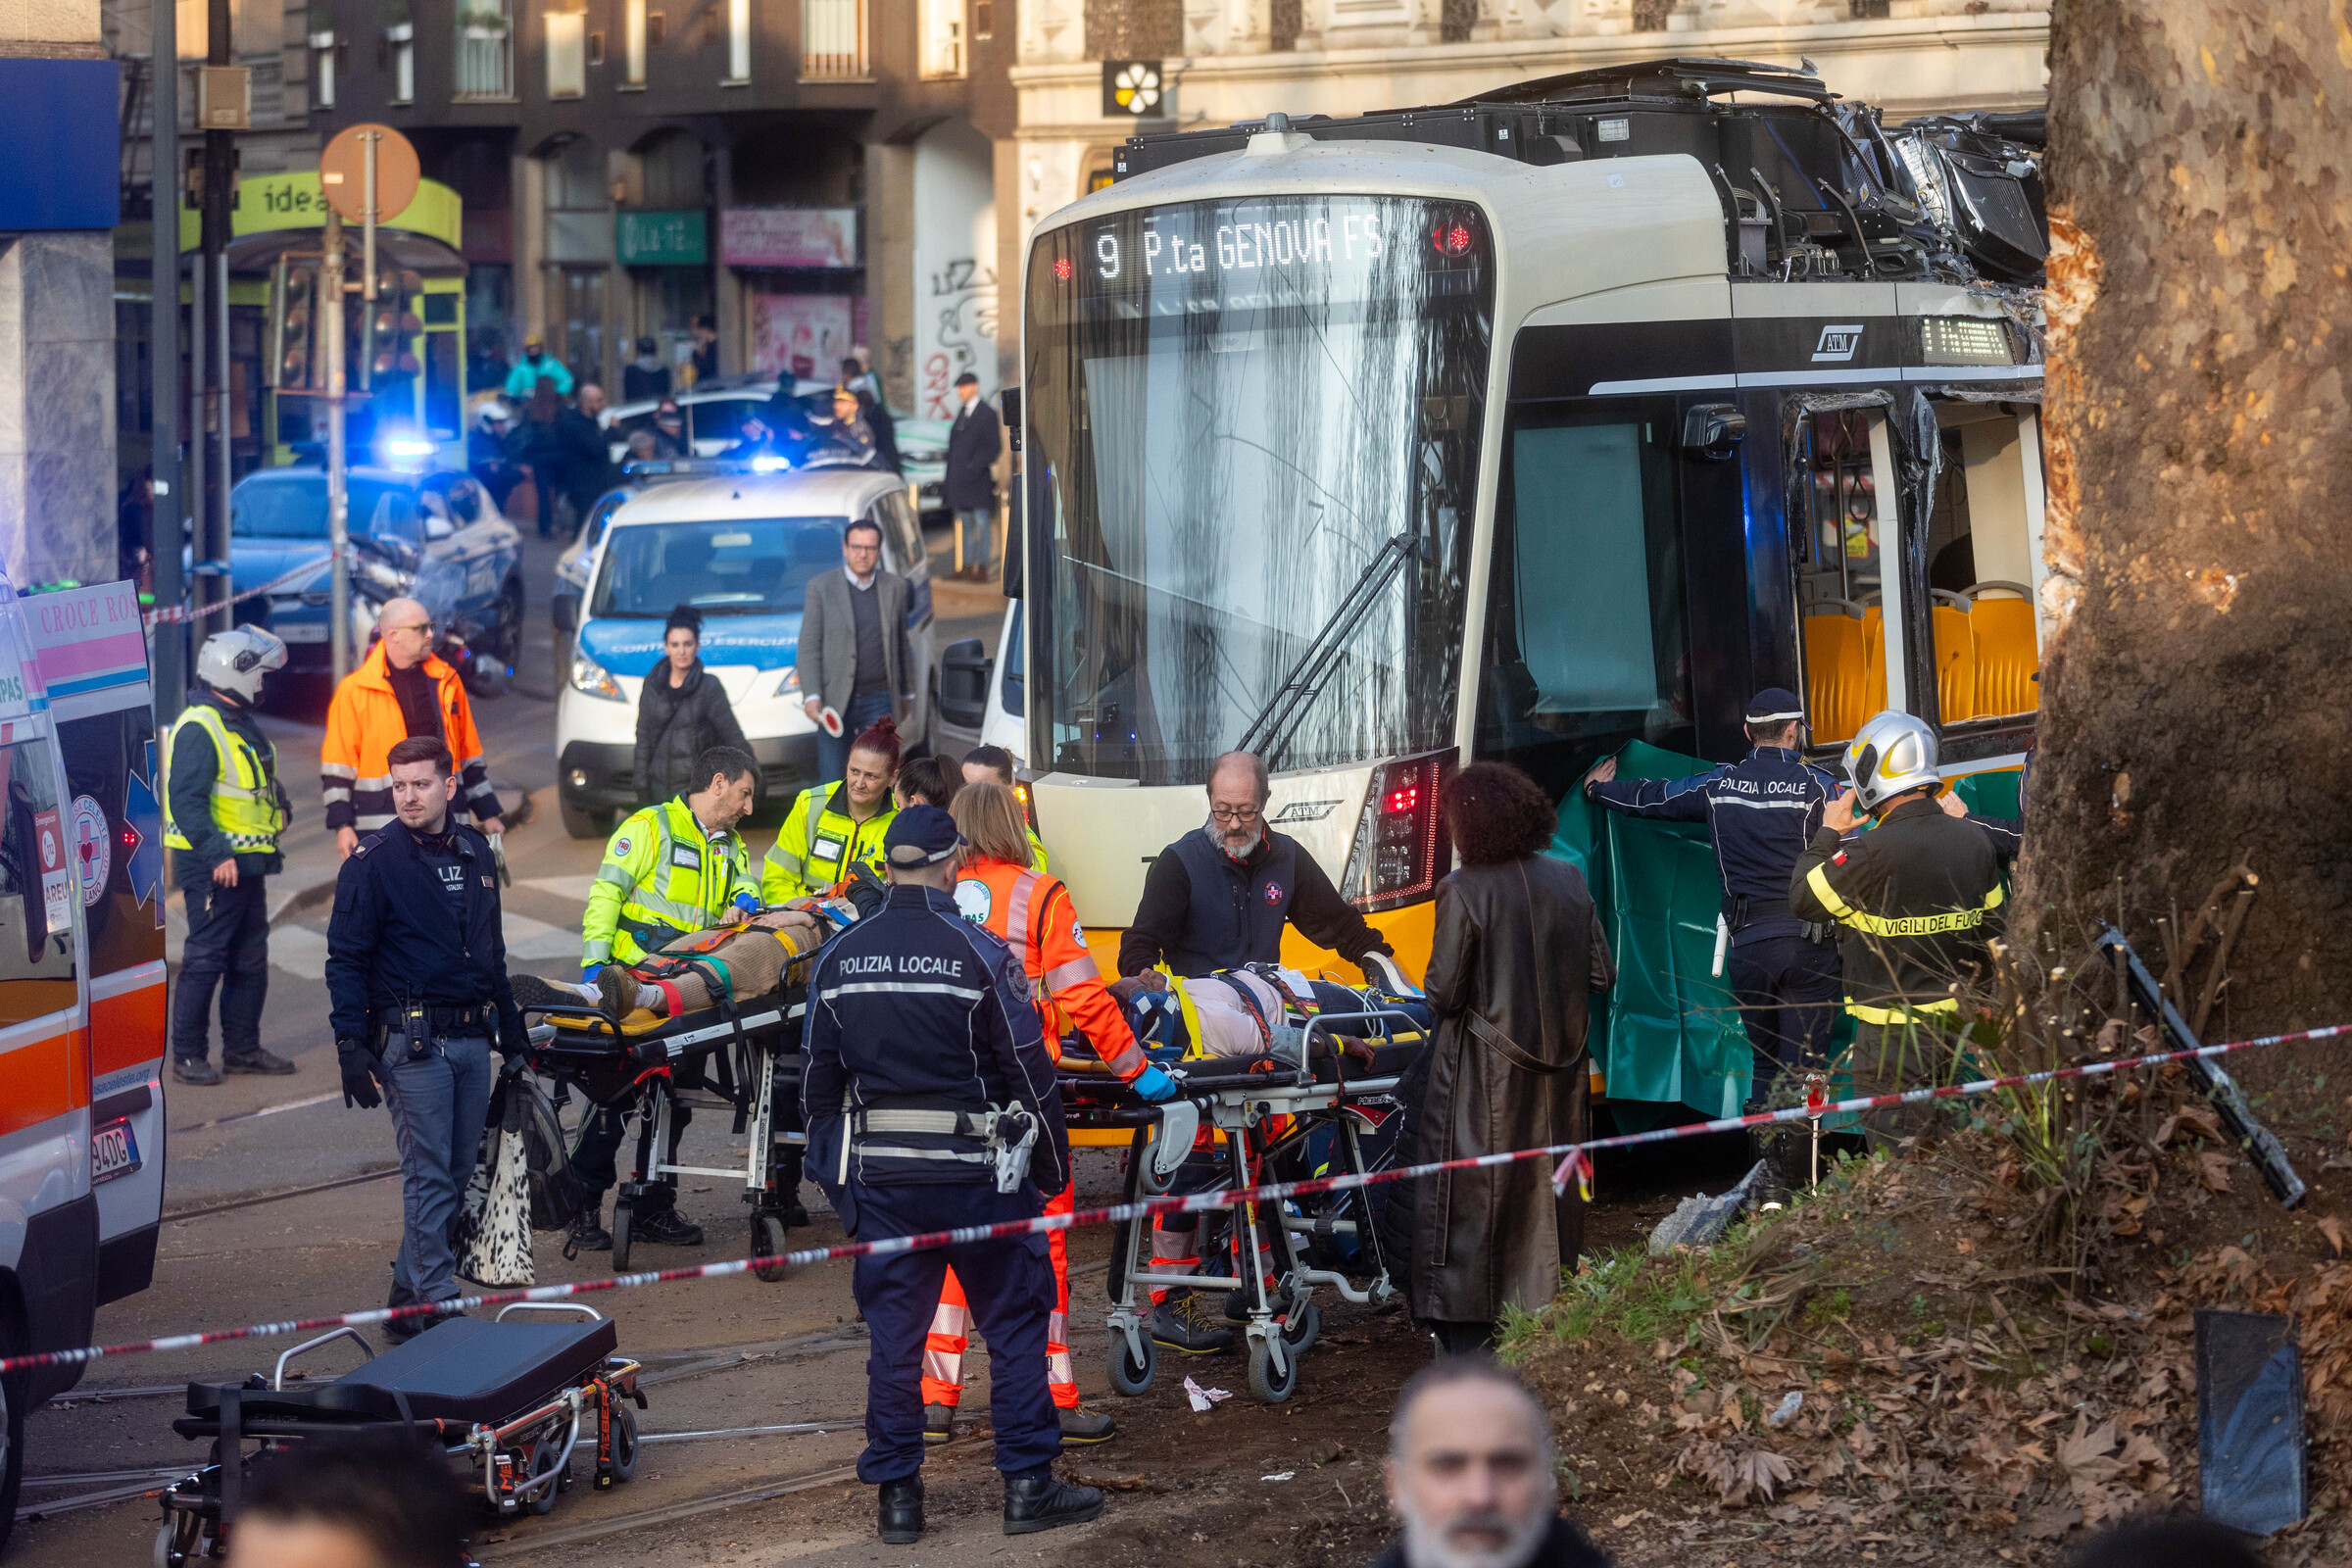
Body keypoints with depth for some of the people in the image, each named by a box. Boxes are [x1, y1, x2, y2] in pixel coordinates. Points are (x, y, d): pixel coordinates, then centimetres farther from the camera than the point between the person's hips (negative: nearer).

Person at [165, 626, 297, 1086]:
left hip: (247, 864, 10)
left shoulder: (242, 724, 16)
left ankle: (242, 1048, 23)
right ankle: (188, 1056, 0)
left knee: (250, 960, 14)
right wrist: (216, 855, -28)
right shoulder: (199, 728, -16)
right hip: (214, 868, -10)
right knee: (205, 960, -6)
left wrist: (280, 807, 12)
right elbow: (187, 801, -23)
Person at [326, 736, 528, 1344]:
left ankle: (409, 1294, 17)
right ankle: (435, 1304, -6)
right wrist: (351, 1044, -14)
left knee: (458, 1172, 8)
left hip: (471, 1037, 6)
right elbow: (346, 958, -6)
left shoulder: (473, 851, 13)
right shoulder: (374, 861, -5)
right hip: (413, 1039, -6)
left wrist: (511, 1027, 24)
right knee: (430, 1177, -8)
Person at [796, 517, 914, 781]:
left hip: (879, 700, 1)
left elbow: (902, 644, 19)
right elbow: (808, 648, -2)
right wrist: (811, 696, -13)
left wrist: (907, 692, 23)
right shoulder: (822, 587, 0)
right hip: (836, 702, -1)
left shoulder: (895, 587, 9)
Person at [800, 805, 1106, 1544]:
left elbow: (817, 1081, 9)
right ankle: (1028, 1484, 6)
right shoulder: (978, 954, -10)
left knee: (893, 1335, 8)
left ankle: (896, 1495, 11)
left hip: (878, 1177, 4)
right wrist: (1053, 1167, 3)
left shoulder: (837, 959, 3)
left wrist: (830, 1172, 18)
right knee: (1015, 1324, 6)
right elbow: (1029, 1071, -7)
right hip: (976, 1171, -4)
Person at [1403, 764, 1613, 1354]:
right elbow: (1602, 974, 4)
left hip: (1484, 1077, -5)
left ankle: (1469, 1337, 2)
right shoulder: (1567, 881, 1)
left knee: (1474, 1196, 2)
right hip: (1560, 1066, 5)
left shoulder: (1465, 891, -15)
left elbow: (1444, 994, -15)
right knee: (1548, 1187, 15)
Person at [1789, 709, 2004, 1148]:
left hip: (1893, 1032, -7)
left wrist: (1828, 834, 2)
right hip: (1953, 1021, 7)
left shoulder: (1874, 852, -23)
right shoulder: (1974, 840, 1)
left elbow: (1804, 899, -10)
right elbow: (1989, 929, 11)